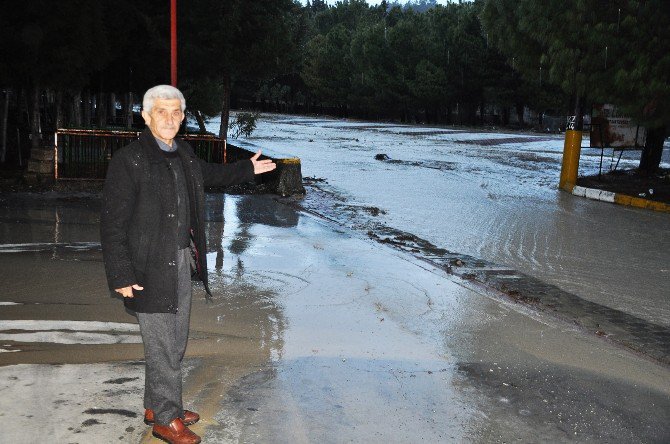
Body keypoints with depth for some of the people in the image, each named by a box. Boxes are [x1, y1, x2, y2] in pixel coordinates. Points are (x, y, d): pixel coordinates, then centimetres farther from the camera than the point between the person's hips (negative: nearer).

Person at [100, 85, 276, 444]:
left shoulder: (183, 154, 7)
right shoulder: (128, 160, -16)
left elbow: (209, 174, 31)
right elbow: (112, 223, -17)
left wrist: (247, 169, 30)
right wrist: (121, 276, -19)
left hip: (182, 262, 8)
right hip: (151, 269, -8)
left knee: (175, 342, 19)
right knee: (162, 346, 1)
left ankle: (156, 405, 36)